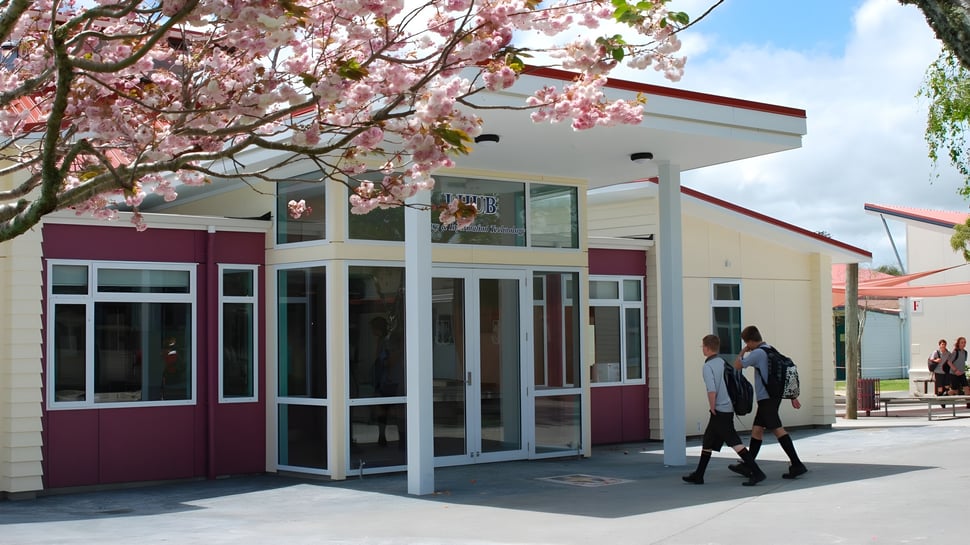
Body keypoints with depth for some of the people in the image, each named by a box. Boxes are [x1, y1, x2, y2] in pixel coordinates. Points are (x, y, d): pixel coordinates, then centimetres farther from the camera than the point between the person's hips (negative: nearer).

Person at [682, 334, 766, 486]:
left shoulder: (707, 367, -12)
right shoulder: (723, 363, 13)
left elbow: (712, 390, -24)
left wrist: (713, 409, -12)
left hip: (719, 411, -9)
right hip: (728, 409, 9)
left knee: (735, 442, -11)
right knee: (708, 441, 16)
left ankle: (756, 472, -16)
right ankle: (698, 476, 23)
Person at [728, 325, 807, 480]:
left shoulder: (757, 353, -12)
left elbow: (737, 366, -8)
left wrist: (742, 352, 9)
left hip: (767, 398, -10)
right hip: (774, 396, 10)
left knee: (778, 430, -13)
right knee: (756, 429, 14)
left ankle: (797, 465, -18)